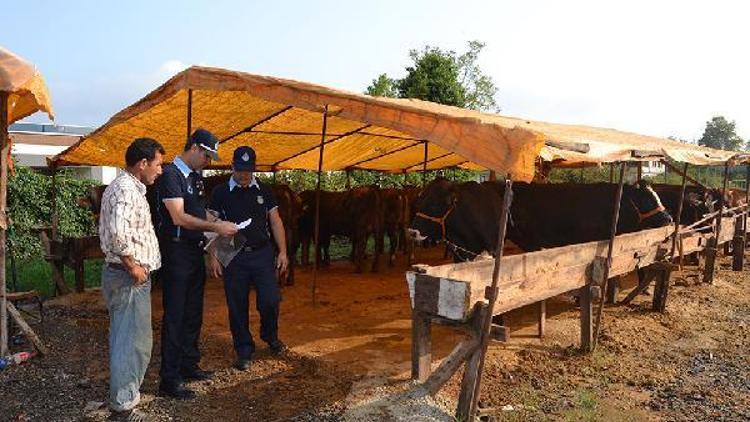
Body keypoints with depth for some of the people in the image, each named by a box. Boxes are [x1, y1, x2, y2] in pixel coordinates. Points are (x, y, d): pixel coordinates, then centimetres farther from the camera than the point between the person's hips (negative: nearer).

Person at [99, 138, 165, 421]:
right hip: (130, 277, -11)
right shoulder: (127, 189, -18)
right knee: (134, 341, -2)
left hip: (124, 274, 11)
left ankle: (123, 393, 33)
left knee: (124, 338, 20)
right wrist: (133, 265, -20)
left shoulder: (127, 187, 16)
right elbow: (118, 232, -32)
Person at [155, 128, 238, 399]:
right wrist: (215, 227, -20)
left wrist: (219, 224, 3)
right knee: (174, 316, -3)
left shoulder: (195, 177, 14)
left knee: (193, 313, 16)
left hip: (195, 252, 9)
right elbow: (179, 217, -22)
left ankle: (189, 365, 30)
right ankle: (169, 381, 6)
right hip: (176, 253, -9)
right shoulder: (171, 174, -14)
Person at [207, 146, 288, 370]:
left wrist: (282, 251, 1)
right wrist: (212, 256, -5)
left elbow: (275, 221, 8)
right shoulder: (220, 192, 3)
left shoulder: (264, 191, 8)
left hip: (262, 253, 1)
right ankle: (244, 351, 21)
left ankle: (270, 336, 26)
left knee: (270, 301, -4)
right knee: (237, 306, 5)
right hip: (233, 256, -1)